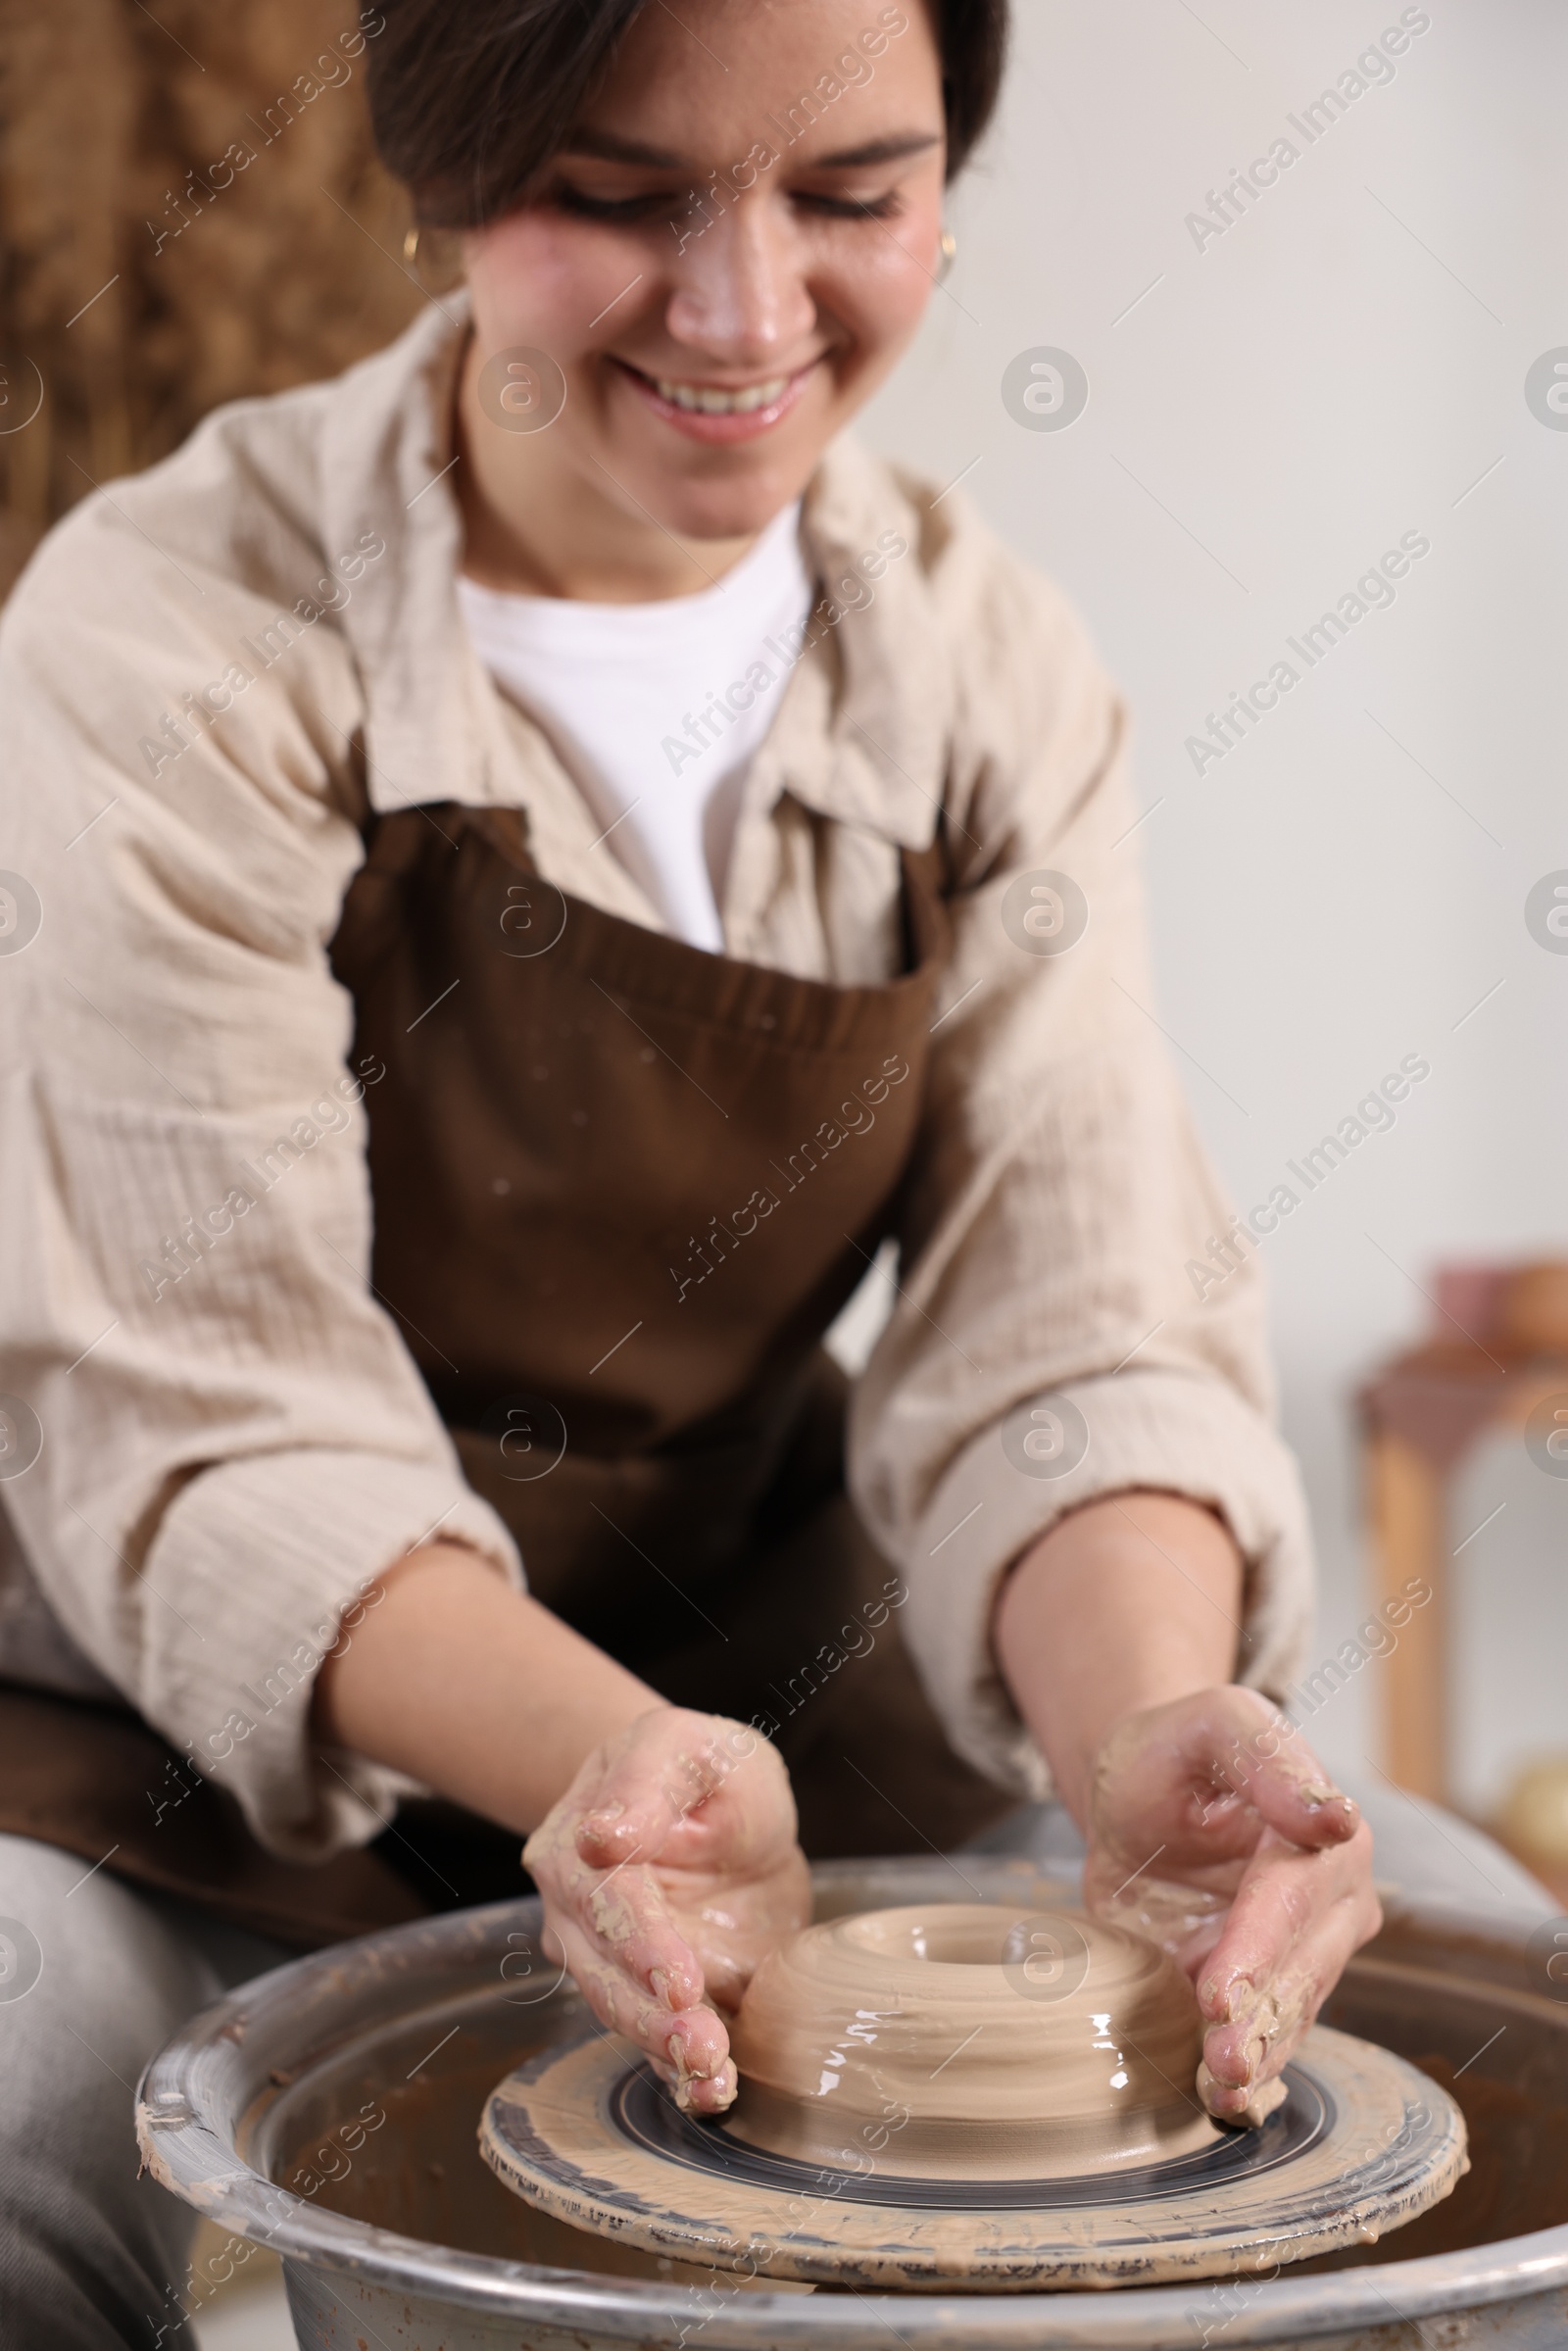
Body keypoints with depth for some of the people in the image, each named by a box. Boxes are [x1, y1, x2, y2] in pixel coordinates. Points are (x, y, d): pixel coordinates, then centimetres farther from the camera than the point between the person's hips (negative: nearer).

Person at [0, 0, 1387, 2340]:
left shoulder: (988, 661, -2)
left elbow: (1069, 1328, -11)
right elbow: (201, 1435, -20)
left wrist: (1142, 1729, -33)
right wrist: (600, 1765, -40)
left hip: (773, 1689, 5)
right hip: (212, 1755, -4)